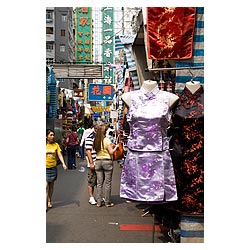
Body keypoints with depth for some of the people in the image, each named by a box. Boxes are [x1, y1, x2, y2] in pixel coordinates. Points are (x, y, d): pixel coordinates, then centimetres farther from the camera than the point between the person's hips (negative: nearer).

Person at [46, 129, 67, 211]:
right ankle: (45, 204, -7)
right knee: (46, 186, -9)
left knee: (51, 186, 12)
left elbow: (60, 155, -2)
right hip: (45, 167, -2)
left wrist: (63, 164, -15)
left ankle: (49, 201, 27)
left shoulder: (56, 145, 1)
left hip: (53, 167, 2)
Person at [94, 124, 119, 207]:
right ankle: (107, 202, 9)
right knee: (107, 183, 4)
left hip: (98, 162, 5)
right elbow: (111, 152, -11)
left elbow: (96, 150, 11)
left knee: (99, 183, 9)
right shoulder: (106, 140, -11)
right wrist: (115, 147, 8)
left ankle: (99, 202, 13)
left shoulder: (95, 140, 2)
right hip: (107, 161, -5)